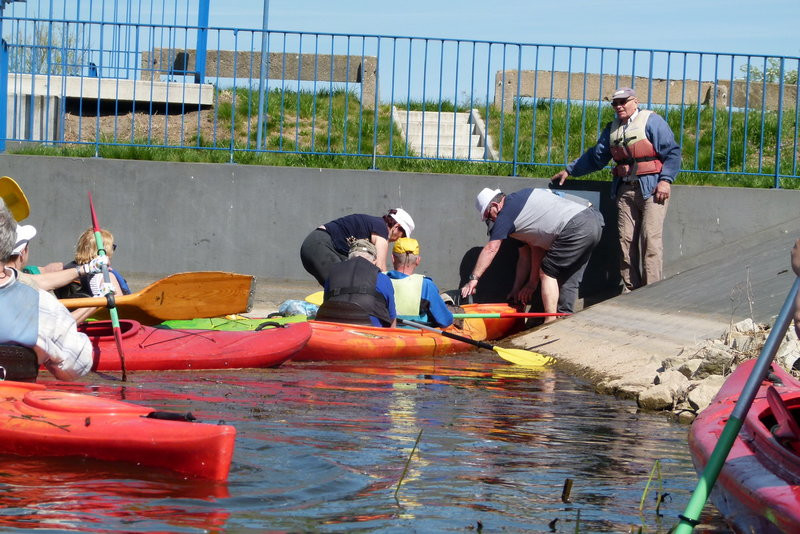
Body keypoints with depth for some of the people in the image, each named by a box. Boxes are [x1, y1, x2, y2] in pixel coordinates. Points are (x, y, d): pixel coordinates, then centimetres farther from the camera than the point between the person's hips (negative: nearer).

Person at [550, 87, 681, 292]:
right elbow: (595, 156, 28)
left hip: (651, 189, -6)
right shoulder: (612, 129, 19)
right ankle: (630, 289, 3)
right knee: (626, 240, -1)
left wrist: (665, 180, -14)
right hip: (625, 189, 6)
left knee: (650, 239, -12)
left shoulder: (651, 121, -1)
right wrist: (569, 171, 27)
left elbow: (672, 152, -5)